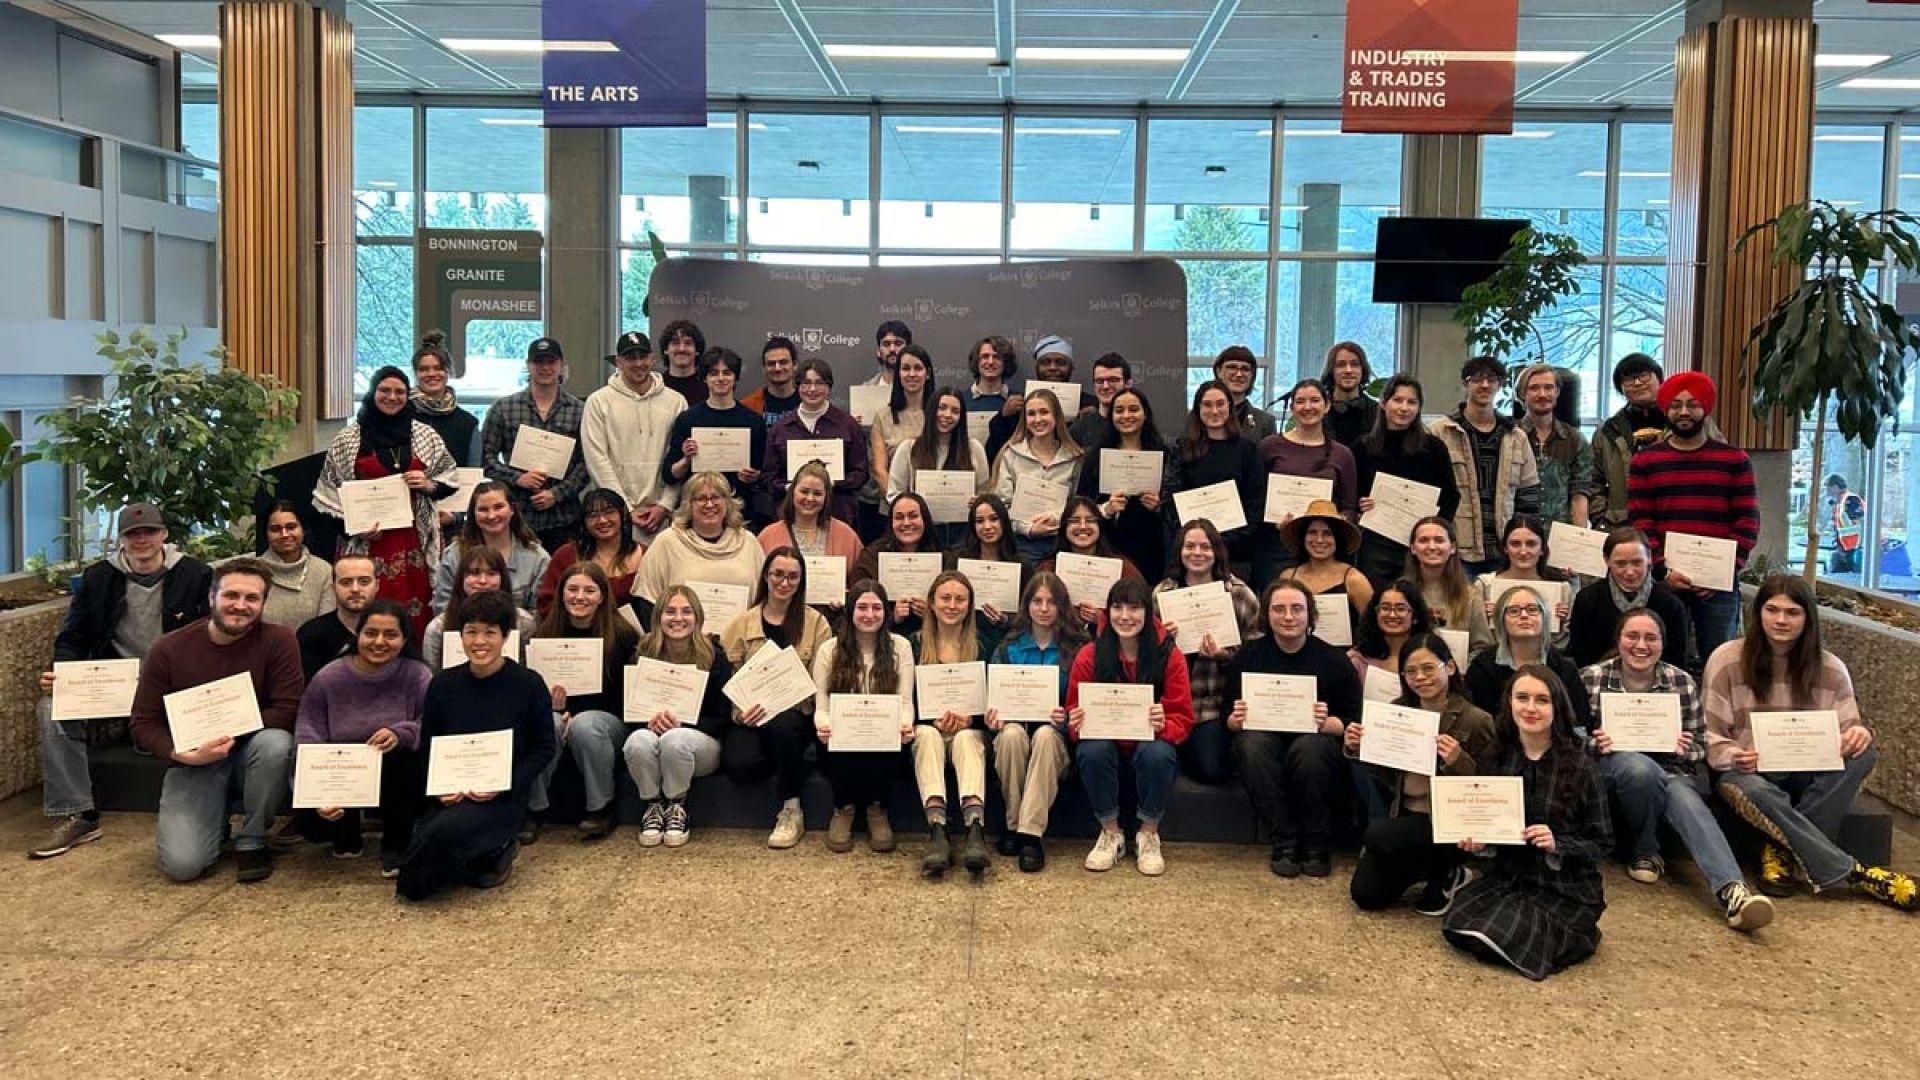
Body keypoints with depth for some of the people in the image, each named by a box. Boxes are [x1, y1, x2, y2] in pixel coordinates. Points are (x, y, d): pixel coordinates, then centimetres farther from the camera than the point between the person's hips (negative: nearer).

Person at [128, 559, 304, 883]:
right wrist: (182, 754, -21)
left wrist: (231, 733, -25)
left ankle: (251, 841, -11)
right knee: (182, 864, -19)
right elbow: (143, 723, -3)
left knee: (275, 742, -36)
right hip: (193, 761, 0)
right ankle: (216, 824, 21)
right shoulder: (169, 649, -8)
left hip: (251, 752, 0)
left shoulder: (278, 641, -12)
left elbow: (288, 710, -16)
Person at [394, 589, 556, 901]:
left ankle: (494, 853, 1)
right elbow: (427, 747, 12)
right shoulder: (443, 684, 5)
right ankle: (492, 854, 8)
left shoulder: (528, 685, -5)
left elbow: (544, 749, -1)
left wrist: (504, 786, -16)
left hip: (503, 797, -4)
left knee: (445, 830, -33)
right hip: (450, 795, 4)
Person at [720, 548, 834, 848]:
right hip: (751, 717, 1)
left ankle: (791, 811, -17)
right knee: (740, 766, -30)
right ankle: (795, 768, 5)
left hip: (796, 712, -1)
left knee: (782, 725, -37)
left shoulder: (816, 623, 6)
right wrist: (742, 710, -16)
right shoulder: (741, 624, 10)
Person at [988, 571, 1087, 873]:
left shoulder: (1076, 648, 6)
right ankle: (1012, 824, -20)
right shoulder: (1008, 647, 11)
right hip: (1013, 722, 1)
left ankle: (1030, 834, -37)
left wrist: (1066, 718, -18)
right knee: (1012, 735, -34)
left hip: (1056, 731, -1)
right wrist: (992, 715, -12)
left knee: (1045, 735, -36)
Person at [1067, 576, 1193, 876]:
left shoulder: (1169, 656, -7)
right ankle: (1111, 834, -9)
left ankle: (1149, 836, -8)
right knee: (1092, 751, -33)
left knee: (1158, 753, -35)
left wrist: (1163, 725, -31)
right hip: (1106, 744, 1)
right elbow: (1075, 716, 0)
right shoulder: (1089, 655, -5)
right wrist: (1078, 725, -26)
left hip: (1150, 743, -1)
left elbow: (1183, 719, -6)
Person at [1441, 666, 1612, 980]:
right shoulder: (1498, 758, 3)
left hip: (1565, 889, -4)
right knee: (1458, 927, -20)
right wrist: (1478, 842, -8)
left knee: (1506, 938, -26)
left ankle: (1572, 931, 4)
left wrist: (1558, 845, -23)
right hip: (1506, 877, 4)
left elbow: (1602, 842, -5)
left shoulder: (1579, 767, -9)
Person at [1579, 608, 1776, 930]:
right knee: (1639, 765, -38)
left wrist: (1684, 749, -15)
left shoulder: (1683, 683, 5)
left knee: (1685, 795, -35)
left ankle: (1731, 890, -56)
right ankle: (1644, 852, -12)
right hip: (1610, 775, -2)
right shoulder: (1590, 679, 0)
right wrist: (1595, 744, -20)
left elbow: (1701, 748, 9)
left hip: (1669, 774, 2)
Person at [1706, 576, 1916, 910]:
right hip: (1747, 772, -3)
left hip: (1808, 775, 3)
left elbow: (1848, 729, 1)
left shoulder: (1830, 669, 2)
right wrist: (1733, 757, -27)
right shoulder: (1727, 659, -6)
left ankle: (1783, 850, -25)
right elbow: (1710, 735, -5)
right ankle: (1852, 873, -29)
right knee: (1757, 793, -39)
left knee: (1863, 754, -26)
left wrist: (1859, 733, -24)